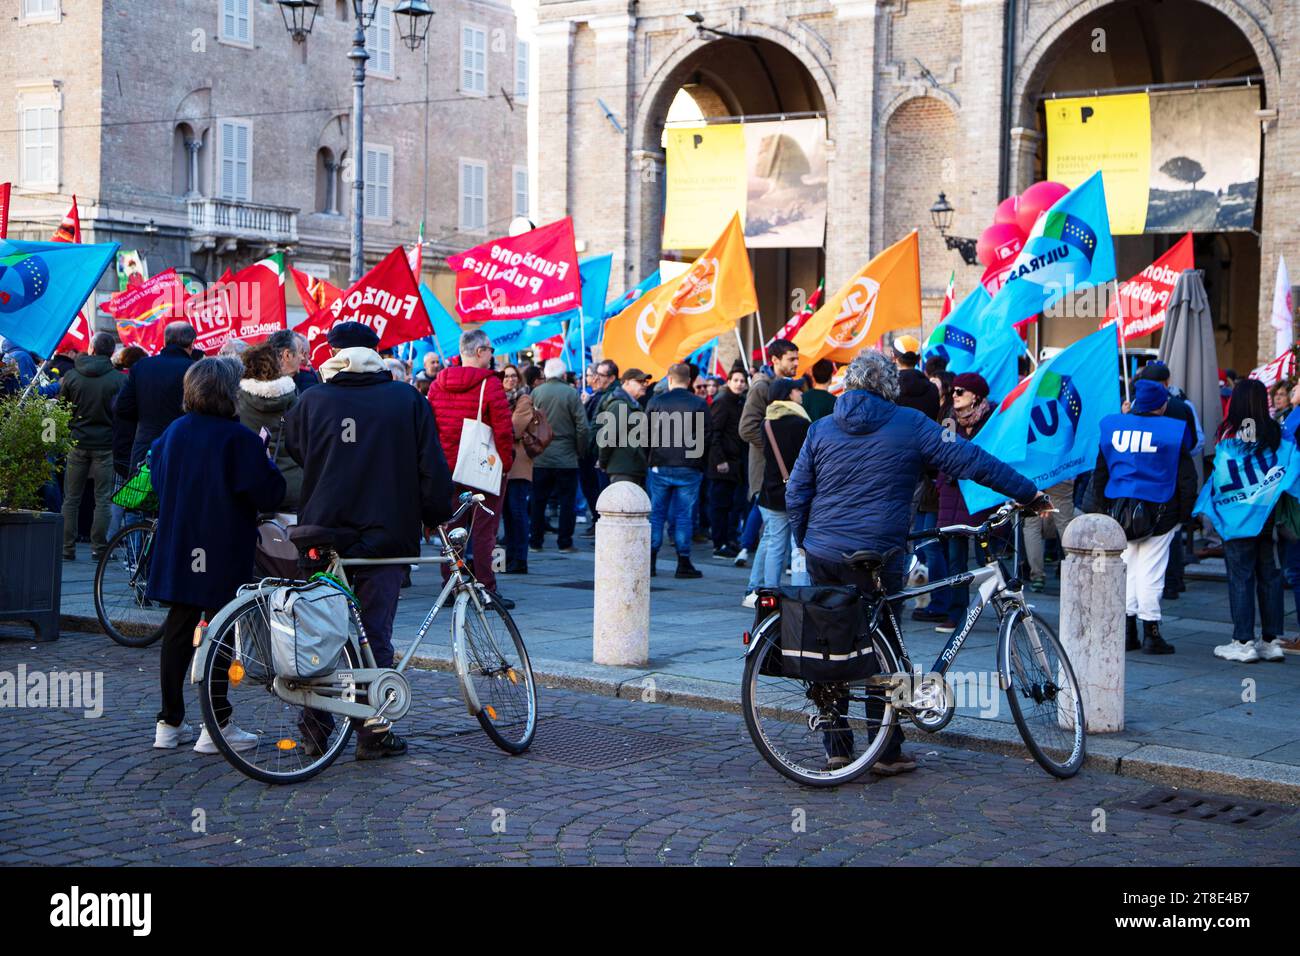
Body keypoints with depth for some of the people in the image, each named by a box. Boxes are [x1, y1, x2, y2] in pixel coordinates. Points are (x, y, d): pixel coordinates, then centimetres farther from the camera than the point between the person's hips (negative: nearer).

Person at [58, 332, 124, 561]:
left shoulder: (71, 376, -1)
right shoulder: (120, 379, -8)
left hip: (77, 443, 2)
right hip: (106, 445, -2)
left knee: (71, 498, 10)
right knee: (103, 499, 4)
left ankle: (67, 548, 10)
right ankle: (99, 548, 2)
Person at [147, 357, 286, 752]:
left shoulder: (174, 432, 4)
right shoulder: (238, 438, -16)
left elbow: (157, 477, 17)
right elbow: (267, 493, -15)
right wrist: (269, 465, 3)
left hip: (177, 549, 6)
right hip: (224, 552, -6)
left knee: (178, 629, 11)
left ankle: (169, 722, 16)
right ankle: (216, 726, 2)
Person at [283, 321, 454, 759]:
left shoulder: (312, 400, 2)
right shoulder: (408, 399, 0)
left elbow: (291, 451, 11)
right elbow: (432, 468, -1)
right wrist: (437, 517, 10)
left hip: (323, 534, 1)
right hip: (386, 537, -1)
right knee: (375, 635, 4)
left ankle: (316, 726, 13)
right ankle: (373, 732, 7)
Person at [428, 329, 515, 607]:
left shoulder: (438, 384, 5)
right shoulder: (489, 384, -13)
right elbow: (504, 429, -15)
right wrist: (506, 462, -3)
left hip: (447, 467, 5)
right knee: (483, 529, -1)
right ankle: (486, 590, 0)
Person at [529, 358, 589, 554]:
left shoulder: (535, 393, -1)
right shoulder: (571, 394, -8)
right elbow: (582, 426, -9)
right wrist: (580, 450, 4)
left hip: (539, 458, 2)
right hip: (566, 459, -2)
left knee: (538, 501, 10)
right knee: (567, 501, 5)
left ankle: (535, 542, 14)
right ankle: (565, 543, 5)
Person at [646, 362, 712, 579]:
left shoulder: (656, 401, 0)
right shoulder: (700, 404, -4)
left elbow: (646, 432, 4)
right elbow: (707, 436, -4)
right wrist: (696, 457, 11)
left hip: (659, 466, 1)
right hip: (689, 468, -1)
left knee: (656, 514, 9)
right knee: (684, 515, 3)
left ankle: (650, 561, 7)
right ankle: (683, 564, 2)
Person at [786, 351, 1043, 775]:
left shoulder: (821, 429, 8)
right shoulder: (909, 424, -2)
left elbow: (796, 493, 8)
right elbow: (968, 460, -4)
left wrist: (804, 542, 20)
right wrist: (1029, 494, 1)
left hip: (823, 556, 4)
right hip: (876, 560, -3)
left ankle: (836, 747, 15)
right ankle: (888, 753, 9)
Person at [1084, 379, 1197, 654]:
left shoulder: (1112, 426, 4)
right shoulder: (1173, 430, -7)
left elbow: (1100, 472, 10)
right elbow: (1186, 477, -2)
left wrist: (1100, 508, 17)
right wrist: (1184, 514, 6)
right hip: (1158, 511, -4)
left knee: (1125, 567, 11)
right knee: (1151, 571, -1)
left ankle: (1127, 631, 12)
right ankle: (1151, 633, 2)